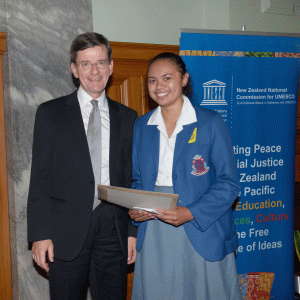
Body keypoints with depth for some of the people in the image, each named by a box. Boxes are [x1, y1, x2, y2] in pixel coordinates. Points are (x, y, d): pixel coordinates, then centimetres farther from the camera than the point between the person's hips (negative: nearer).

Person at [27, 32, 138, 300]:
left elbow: (132, 178, 10)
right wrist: (39, 234, -6)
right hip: (66, 232, -2)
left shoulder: (128, 117, 9)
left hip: (114, 230, 2)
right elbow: (40, 177, 0)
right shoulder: (50, 113, 3)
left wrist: (134, 230, 6)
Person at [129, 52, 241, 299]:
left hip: (201, 233, -3)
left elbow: (229, 184, -7)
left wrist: (190, 213, -19)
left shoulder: (210, 123, -5)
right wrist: (134, 208, -5)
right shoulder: (142, 126, 9)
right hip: (153, 237, 4)